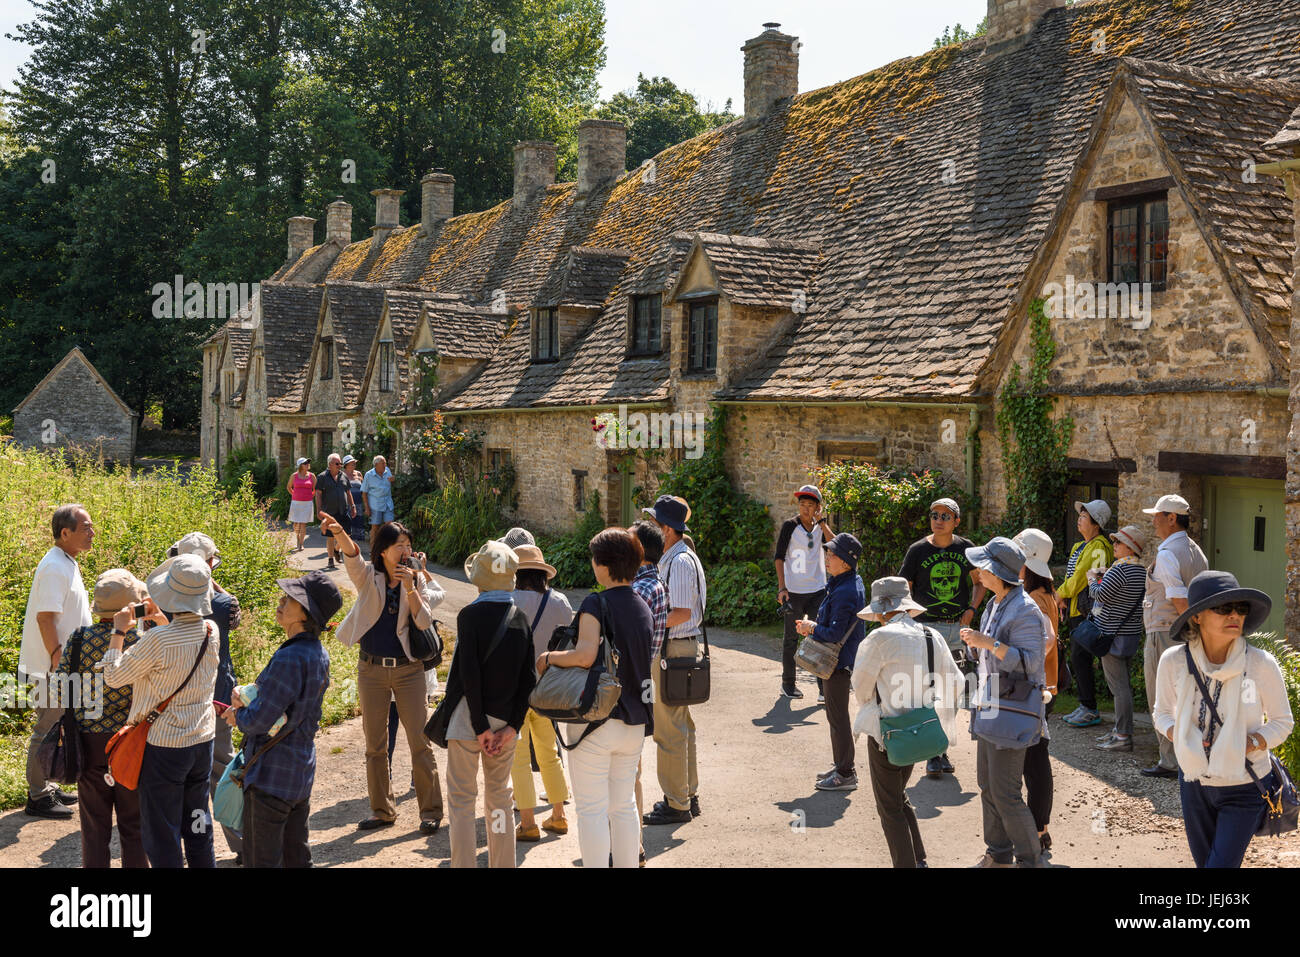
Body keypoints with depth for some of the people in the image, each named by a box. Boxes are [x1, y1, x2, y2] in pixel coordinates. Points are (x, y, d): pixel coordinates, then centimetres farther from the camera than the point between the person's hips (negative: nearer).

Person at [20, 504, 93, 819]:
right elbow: (45, 617, -24)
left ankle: (46, 787, 29)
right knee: (47, 731, -1)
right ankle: (38, 798, 9)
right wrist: (58, 660, -22)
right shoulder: (55, 568, -20)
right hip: (52, 666, -10)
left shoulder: (67, 564, 11)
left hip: (64, 665, 10)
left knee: (54, 729, 18)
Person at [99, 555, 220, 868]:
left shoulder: (158, 640, -25)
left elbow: (113, 676, -12)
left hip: (163, 745, -6)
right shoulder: (211, 631, -7)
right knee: (198, 822, 21)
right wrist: (163, 621, 16)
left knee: (161, 831, 8)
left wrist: (118, 632, -1)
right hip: (202, 739, 6)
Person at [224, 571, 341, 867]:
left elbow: (260, 721, -22)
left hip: (271, 776, -9)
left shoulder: (289, 659, -25)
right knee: (296, 856, 18)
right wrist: (247, 707, 6)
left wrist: (238, 716, -1)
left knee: (262, 860, 3)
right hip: (302, 770, 9)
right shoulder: (319, 653, 4)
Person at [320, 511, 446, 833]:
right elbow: (351, 556, -23)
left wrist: (410, 586, -21)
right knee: (375, 744, 9)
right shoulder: (368, 577, -2)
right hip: (372, 669, 1)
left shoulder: (417, 580, 0)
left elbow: (424, 622, -12)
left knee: (420, 742, -1)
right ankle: (382, 811, 23)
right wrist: (338, 531, -44)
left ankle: (431, 811, 10)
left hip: (408, 669, -1)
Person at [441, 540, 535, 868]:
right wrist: (512, 725, -1)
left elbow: (470, 674, -17)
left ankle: (463, 863, 4)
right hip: (505, 719, 5)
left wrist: (480, 726, -13)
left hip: (469, 718, -5)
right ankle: (502, 864, 21)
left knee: (462, 799, 4)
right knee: (499, 797, 16)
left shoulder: (470, 615, -13)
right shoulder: (521, 618, 2)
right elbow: (527, 678, -1)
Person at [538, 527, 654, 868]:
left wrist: (549, 657, -12)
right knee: (624, 806, 16)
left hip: (596, 719, -7)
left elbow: (585, 655, -28)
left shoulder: (596, 604, -15)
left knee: (592, 810, 2)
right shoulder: (644, 608, 8)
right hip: (635, 722, 7)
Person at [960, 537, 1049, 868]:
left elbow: (1029, 661, -23)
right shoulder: (994, 605, 12)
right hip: (988, 704, 9)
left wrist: (989, 642, -28)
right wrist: (974, 642, 0)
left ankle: (1030, 858, 9)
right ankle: (999, 852, 28)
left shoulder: (1025, 610, -17)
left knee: (1005, 792, -6)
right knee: (987, 785, 15)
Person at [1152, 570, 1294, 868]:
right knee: (1204, 861, 20)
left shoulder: (1261, 664, -18)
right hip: (1194, 782, 3)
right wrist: (1176, 734, -16)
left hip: (1245, 788, -3)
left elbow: (1283, 721, -3)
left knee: (1222, 863, -3)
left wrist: (1249, 744, -20)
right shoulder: (1174, 660, -13)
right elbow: (1162, 712, 5)